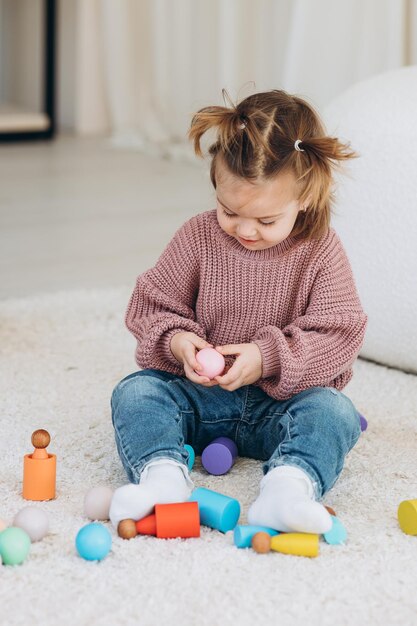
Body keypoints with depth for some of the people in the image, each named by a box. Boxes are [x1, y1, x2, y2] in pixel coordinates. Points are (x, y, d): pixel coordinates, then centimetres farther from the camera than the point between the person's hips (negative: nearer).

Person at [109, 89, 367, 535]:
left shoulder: (320, 252, -8)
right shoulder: (198, 237, -4)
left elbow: (338, 334, -12)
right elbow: (153, 304, 3)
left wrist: (268, 358, -25)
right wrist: (176, 341, -20)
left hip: (280, 402, -2)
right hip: (199, 395, 2)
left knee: (333, 411, -30)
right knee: (135, 392, -22)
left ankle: (289, 486, -55)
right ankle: (163, 474, -45)